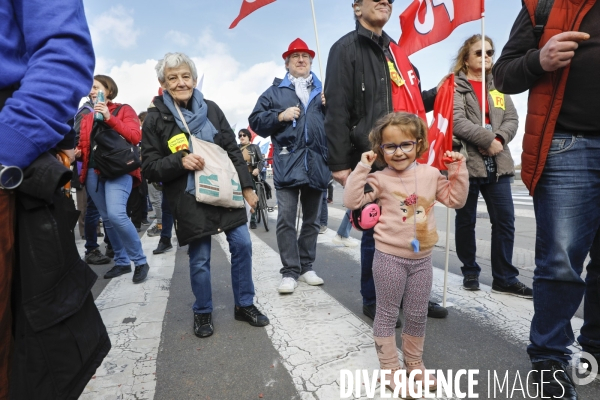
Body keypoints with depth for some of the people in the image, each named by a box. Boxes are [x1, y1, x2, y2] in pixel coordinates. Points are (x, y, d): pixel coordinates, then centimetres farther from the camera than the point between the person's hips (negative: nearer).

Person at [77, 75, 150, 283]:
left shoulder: (124, 110, 4)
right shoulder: (87, 117, 19)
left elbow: (136, 137, -11)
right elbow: (84, 145, 19)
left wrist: (110, 118, -18)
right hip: (93, 172, 7)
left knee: (116, 215, -23)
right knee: (106, 219, 8)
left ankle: (140, 261, -8)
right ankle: (122, 262, 20)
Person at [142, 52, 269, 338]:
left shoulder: (210, 109, 7)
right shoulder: (156, 118, -1)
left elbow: (233, 151, 9)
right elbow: (149, 167, -1)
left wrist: (247, 187, 4)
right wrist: (180, 161, -19)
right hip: (190, 199, -3)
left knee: (242, 245, 4)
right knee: (199, 259, 2)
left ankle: (244, 305, 24)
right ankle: (203, 312, 27)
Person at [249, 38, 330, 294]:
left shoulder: (323, 92, 16)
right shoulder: (275, 92, 12)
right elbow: (256, 121, 6)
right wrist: (280, 116, -8)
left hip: (316, 163, 3)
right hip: (287, 164, -2)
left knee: (311, 220, 10)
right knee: (286, 219, -7)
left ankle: (307, 267, 23)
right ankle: (289, 272, 4)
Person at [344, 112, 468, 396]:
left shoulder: (431, 174, 3)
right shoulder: (380, 179, -8)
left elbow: (456, 200, 11)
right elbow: (351, 200, -16)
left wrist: (458, 171, 2)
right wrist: (362, 167, -19)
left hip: (421, 258, 4)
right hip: (389, 257, -4)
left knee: (418, 315, 17)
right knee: (387, 314, 8)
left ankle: (414, 363, 38)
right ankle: (391, 369, 25)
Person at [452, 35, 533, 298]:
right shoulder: (454, 86, 0)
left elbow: (512, 119, 10)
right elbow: (457, 121, -14)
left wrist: (499, 139, -10)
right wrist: (488, 140, -15)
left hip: (497, 164, 5)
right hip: (465, 162, -5)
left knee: (505, 220, 4)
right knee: (466, 221, 6)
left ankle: (505, 278, 16)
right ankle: (470, 271, 22)